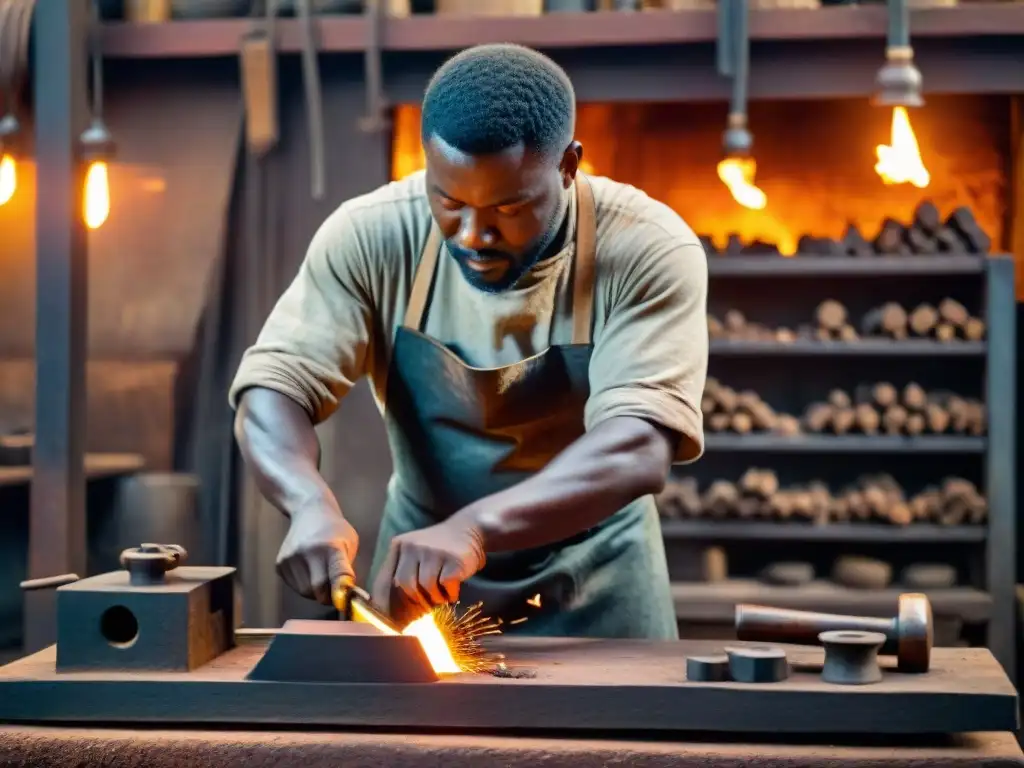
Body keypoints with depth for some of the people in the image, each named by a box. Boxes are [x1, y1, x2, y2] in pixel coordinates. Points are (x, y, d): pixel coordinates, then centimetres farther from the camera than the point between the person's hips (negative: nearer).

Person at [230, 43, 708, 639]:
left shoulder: (649, 252, -23)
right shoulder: (371, 237, -16)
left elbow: (641, 449, -33)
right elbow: (273, 388, -18)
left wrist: (475, 527, -49)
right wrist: (312, 504, -40)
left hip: (591, 591, -1)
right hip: (416, 572, 2)